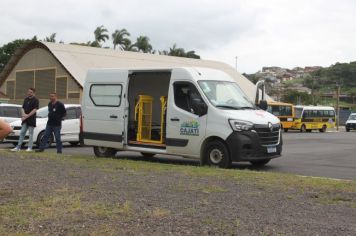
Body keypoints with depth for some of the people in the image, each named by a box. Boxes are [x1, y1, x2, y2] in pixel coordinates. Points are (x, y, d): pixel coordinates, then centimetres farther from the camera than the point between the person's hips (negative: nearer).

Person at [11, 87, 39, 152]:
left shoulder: (35, 100, -6)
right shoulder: (26, 99, 13)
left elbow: (35, 110, -14)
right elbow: (23, 108, 13)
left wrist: (27, 116, -17)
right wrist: (24, 114, -7)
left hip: (31, 120, -6)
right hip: (25, 120, 6)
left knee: (30, 134, 0)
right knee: (22, 133, 5)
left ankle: (30, 148, 5)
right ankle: (18, 147, 7)